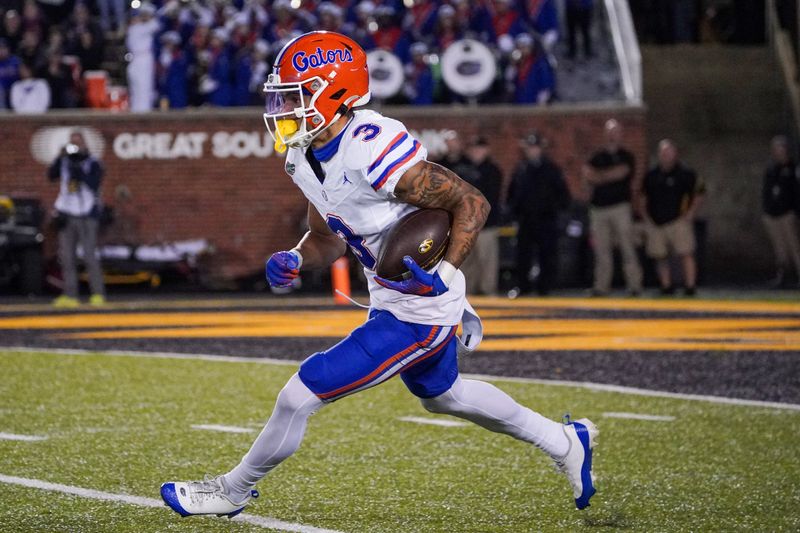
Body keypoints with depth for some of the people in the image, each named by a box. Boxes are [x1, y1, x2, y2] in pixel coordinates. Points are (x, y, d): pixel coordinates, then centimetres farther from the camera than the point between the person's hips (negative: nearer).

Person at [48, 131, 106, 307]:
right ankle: (70, 295, 2)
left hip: (87, 215, -4)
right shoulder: (64, 162, 10)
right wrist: (60, 158, -16)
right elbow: (51, 175, -4)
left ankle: (98, 294, -6)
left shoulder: (93, 164, -1)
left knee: (89, 256, -10)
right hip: (66, 214, 4)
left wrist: (78, 170, -23)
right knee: (66, 257, 1)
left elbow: (94, 184, -15)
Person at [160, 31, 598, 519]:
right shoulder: (306, 158, -2)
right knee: (441, 395, 31)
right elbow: (327, 241, 10)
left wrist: (443, 276, -32)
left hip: (418, 313, -10)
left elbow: (472, 202, -25)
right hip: (391, 301, 10)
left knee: (300, 397, -6)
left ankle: (233, 491, 17)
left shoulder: (373, 152, -30)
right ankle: (565, 442, 47)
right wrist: (294, 261, -10)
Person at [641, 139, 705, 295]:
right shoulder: (652, 175, 11)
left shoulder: (685, 173, -2)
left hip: (678, 222, -5)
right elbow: (644, 196, 23)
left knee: (686, 253, -11)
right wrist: (646, 216, 12)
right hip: (656, 222, 5)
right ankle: (666, 286, 14)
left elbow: (699, 194, 1)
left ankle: (690, 286, -12)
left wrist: (690, 214, -6)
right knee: (660, 257, 6)